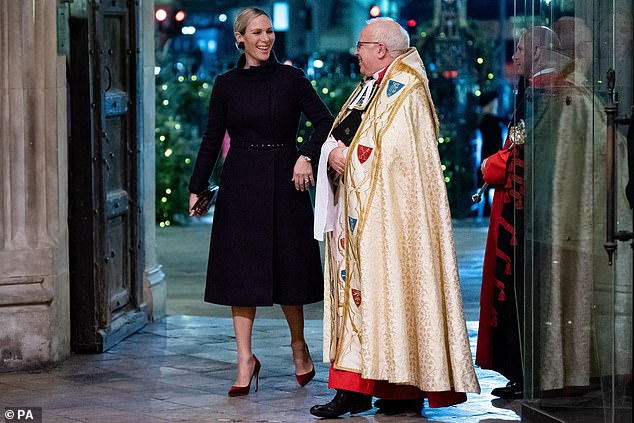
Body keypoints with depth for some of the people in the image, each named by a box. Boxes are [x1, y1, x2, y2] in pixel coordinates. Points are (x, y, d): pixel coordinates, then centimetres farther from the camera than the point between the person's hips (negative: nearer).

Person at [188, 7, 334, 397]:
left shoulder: (291, 79, 0)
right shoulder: (226, 84, 4)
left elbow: (325, 121, -3)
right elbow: (212, 140, 7)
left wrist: (307, 156, -18)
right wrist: (198, 188, 3)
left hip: (284, 182, -1)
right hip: (241, 186, 1)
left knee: (288, 268, 4)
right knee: (241, 272, 0)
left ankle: (299, 345, 26)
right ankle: (246, 360, 4)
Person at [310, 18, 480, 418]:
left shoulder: (405, 90, -9)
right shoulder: (370, 87, 19)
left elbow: (390, 152, -18)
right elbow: (338, 136, 17)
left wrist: (349, 155, -5)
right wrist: (334, 153, -4)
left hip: (387, 214, -9)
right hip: (357, 212, 9)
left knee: (387, 290, -8)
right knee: (355, 290, 4)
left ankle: (406, 390, -3)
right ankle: (354, 388, 3)